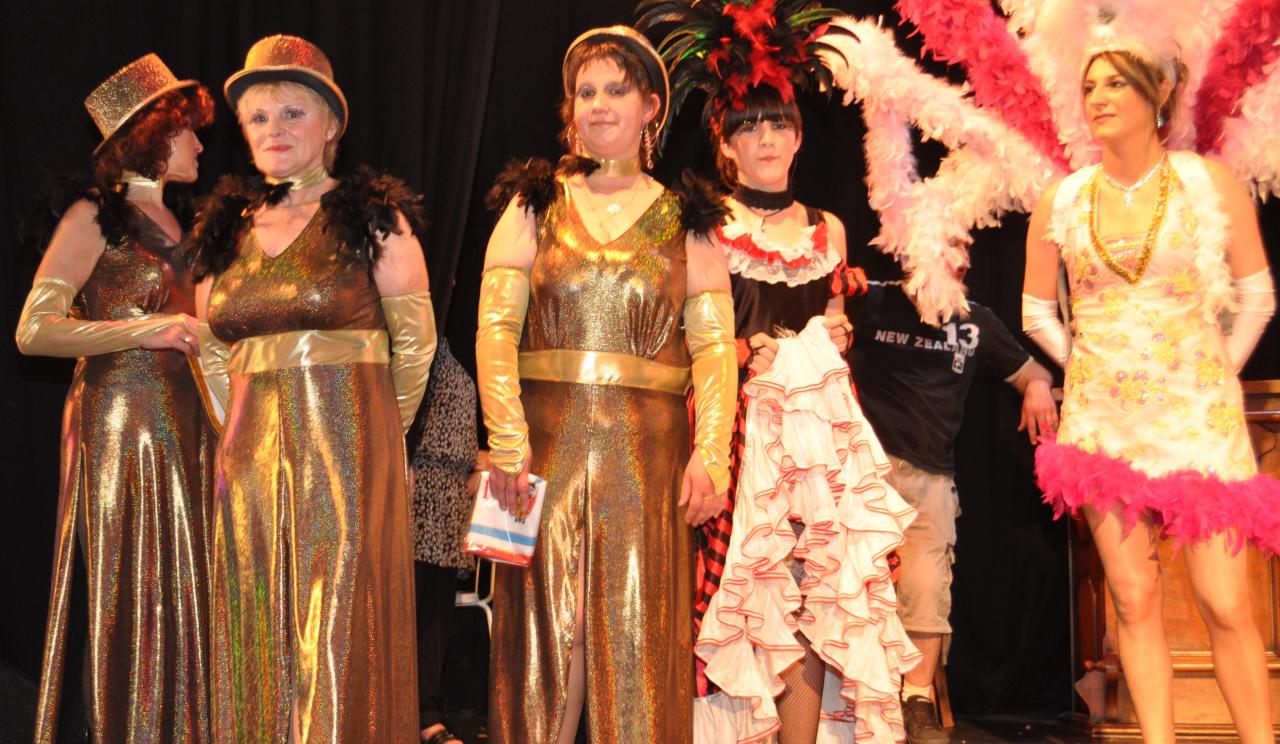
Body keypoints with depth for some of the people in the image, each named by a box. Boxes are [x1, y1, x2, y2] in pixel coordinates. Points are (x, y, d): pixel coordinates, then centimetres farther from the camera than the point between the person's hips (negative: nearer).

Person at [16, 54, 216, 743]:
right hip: (120, 422, -7)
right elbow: (34, 330, -13)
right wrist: (148, 330, -15)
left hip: (182, 423, 7)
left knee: (180, 590, 6)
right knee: (129, 591, -4)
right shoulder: (94, 217, -4)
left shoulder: (171, 223, 18)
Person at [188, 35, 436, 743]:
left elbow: (416, 340, 4)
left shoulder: (372, 218, -1)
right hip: (249, 459, 5)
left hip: (346, 450, -4)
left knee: (338, 635, -4)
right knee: (257, 640, 7)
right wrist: (250, 430, 17)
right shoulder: (228, 229, 12)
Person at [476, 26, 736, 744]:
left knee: (639, 639, 1)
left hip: (648, 449, 0)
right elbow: (496, 324, 0)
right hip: (549, 441, 0)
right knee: (546, 631, 2)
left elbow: (714, 342, 2)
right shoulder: (535, 205, 9)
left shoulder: (685, 221, 9)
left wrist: (711, 453, -11)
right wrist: (508, 438, -12)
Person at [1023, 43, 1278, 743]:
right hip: (1103, 418, 2)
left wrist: (1221, 370, 4)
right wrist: (1088, 367, 10)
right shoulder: (1061, 201, 4)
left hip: (1198, 414, -2)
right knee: (1135, 599, 4)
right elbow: (1036, 310, 15)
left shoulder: (1211, 182, -2)